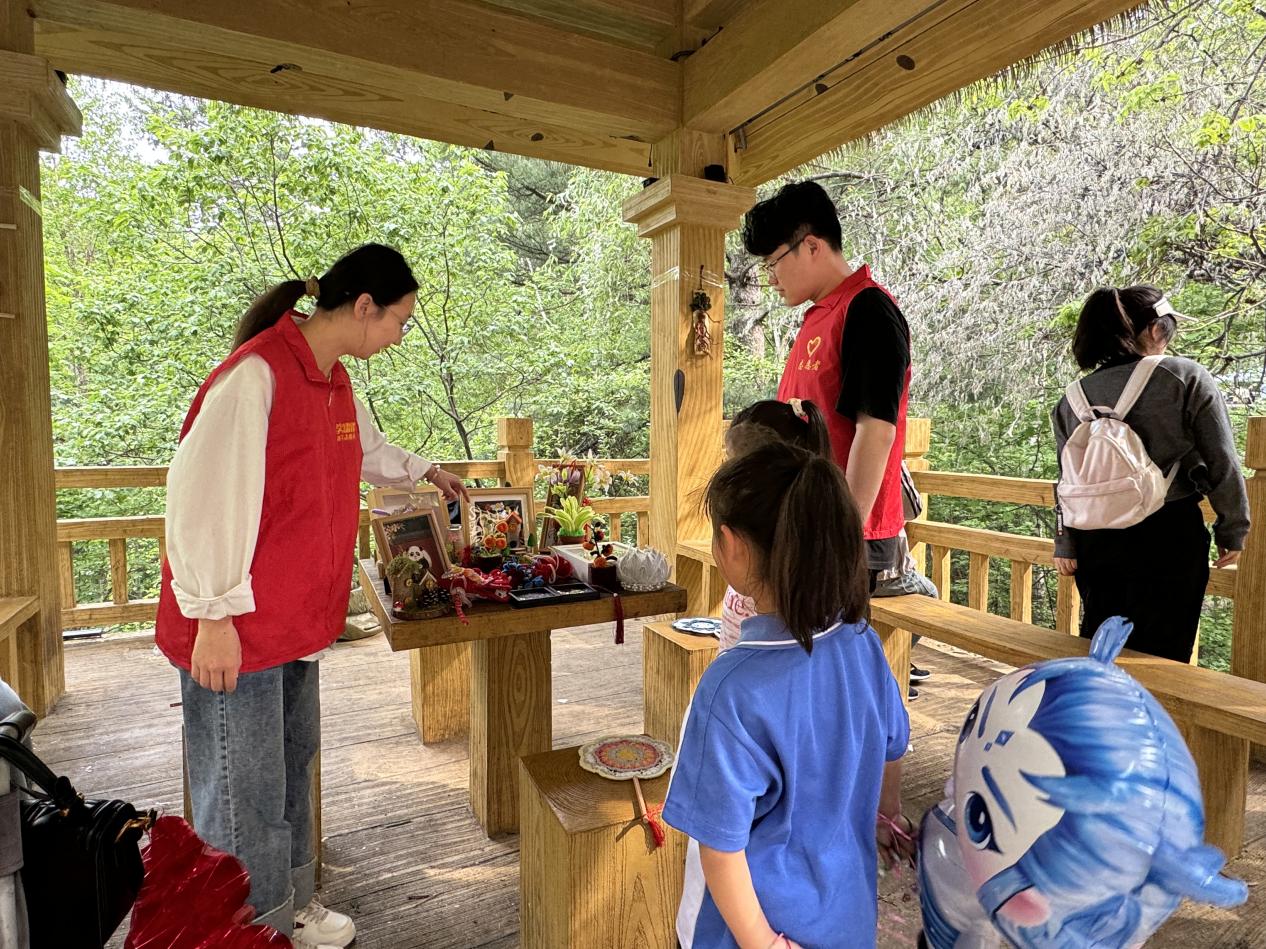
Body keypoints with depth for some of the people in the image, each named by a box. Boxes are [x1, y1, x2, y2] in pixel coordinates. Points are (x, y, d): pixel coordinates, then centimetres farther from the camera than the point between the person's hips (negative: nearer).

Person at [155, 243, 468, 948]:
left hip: (298, 621, 9)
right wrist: (214, 615, -20)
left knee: (291, 770, 22)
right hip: (236, 630, -9)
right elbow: (204, 498, -23)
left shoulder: (335, 380, 8)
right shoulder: (255, 375, -21)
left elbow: (366, 449, 28)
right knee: (246, 797, 7)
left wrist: (424, 471, 38)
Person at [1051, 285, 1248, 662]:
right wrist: (1233, 530, 7)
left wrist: (1065, 545, 12)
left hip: (1096, 540, 4)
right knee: (1161, 654, 8)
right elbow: (1222, 464, -5)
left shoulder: (1075, 397, 3)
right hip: (1169, 536, -3)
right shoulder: (1188, 379, -6)